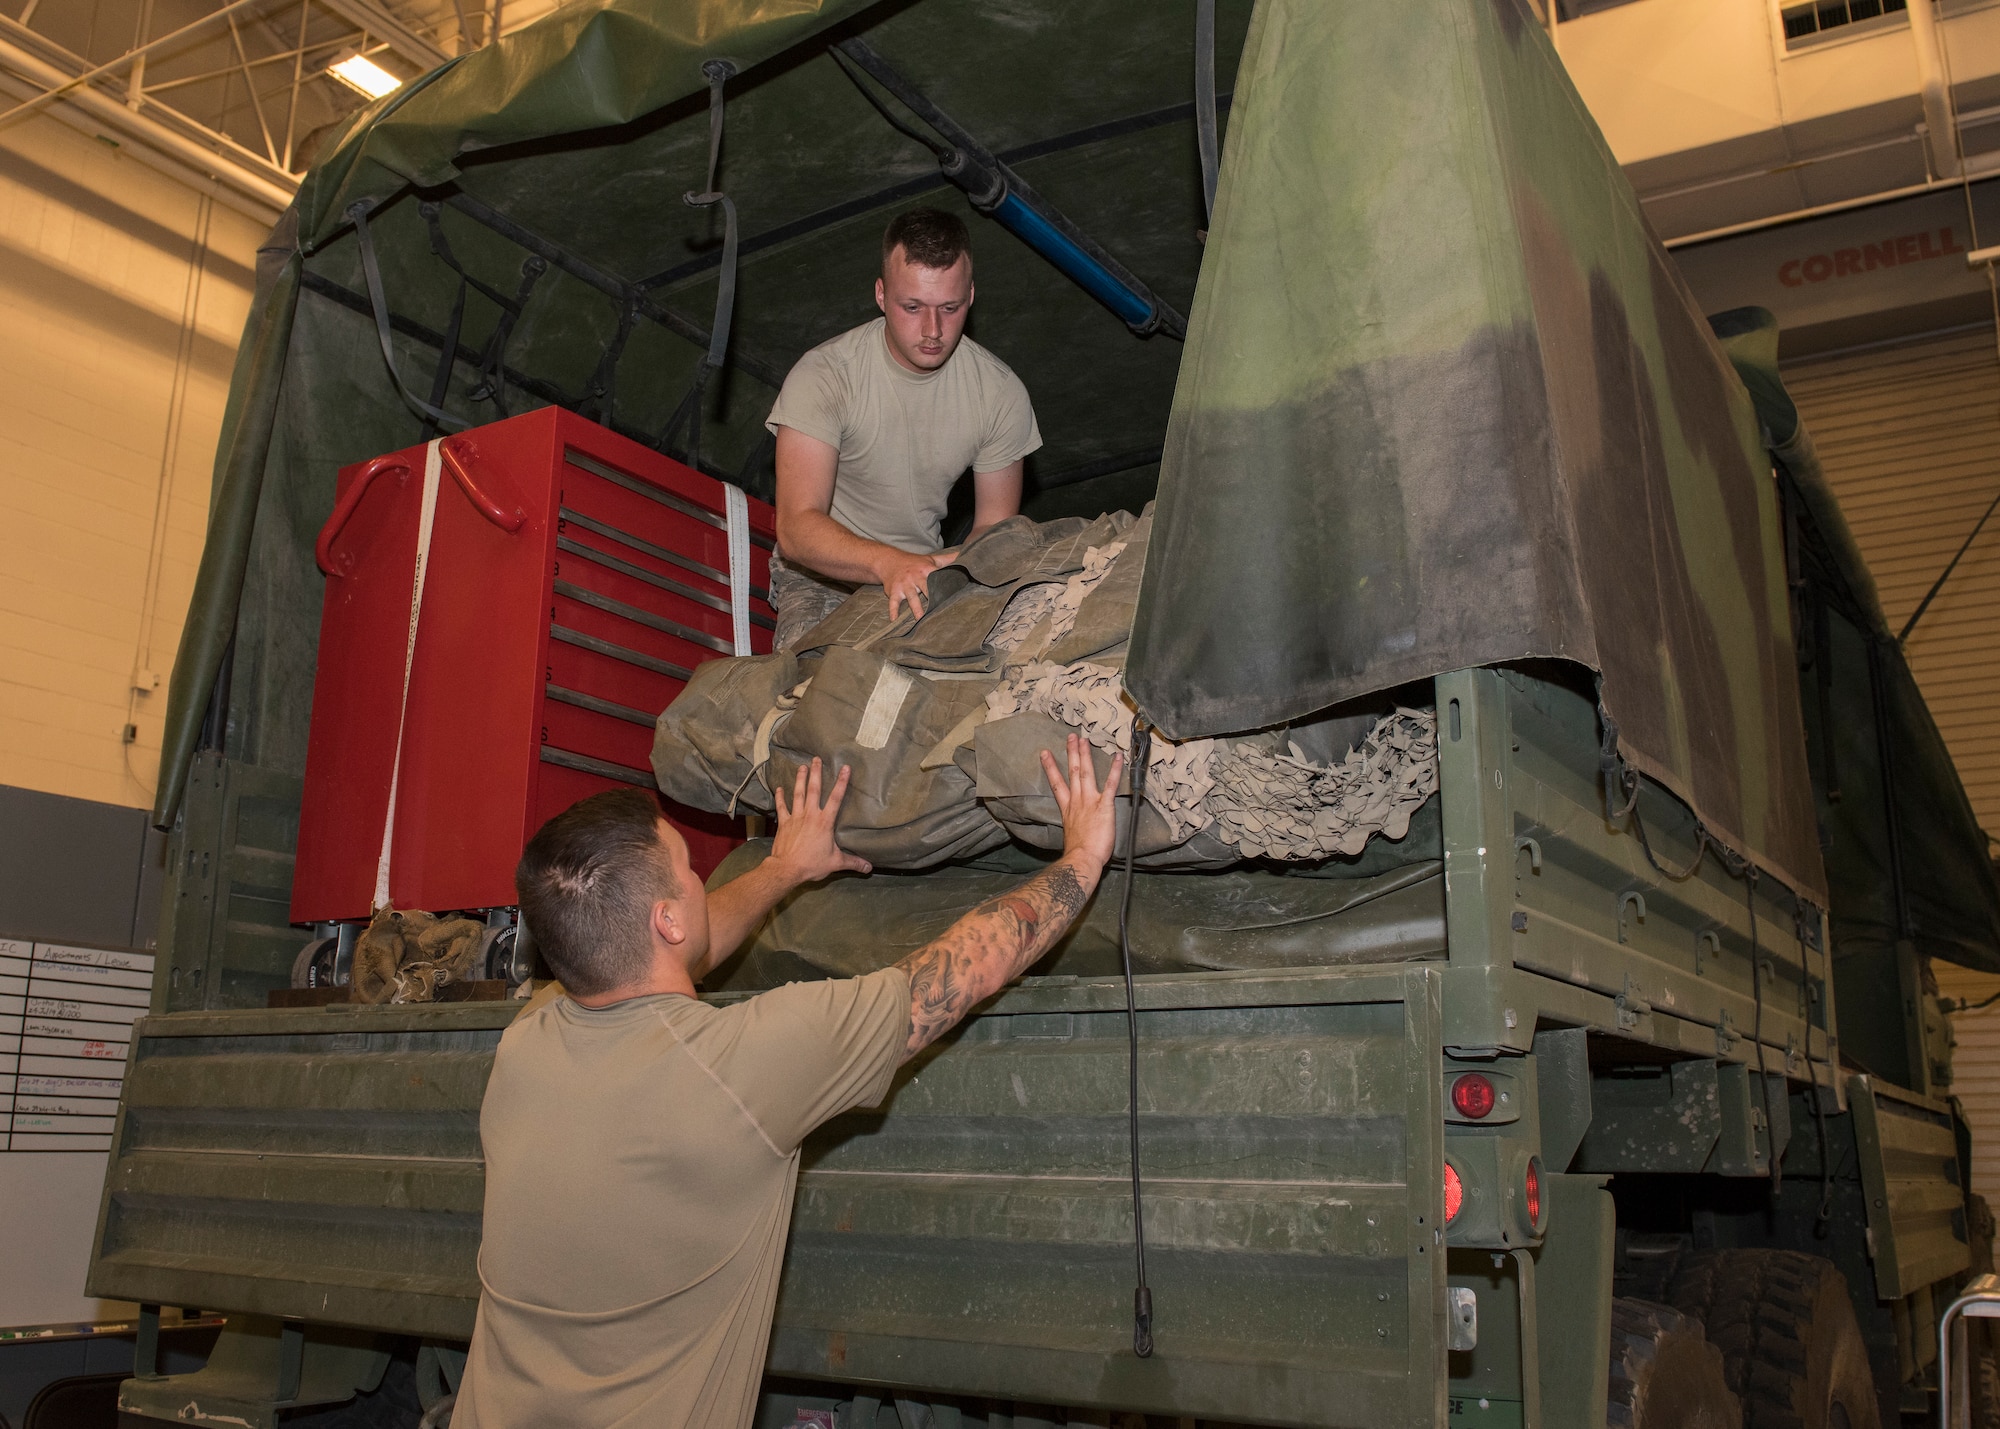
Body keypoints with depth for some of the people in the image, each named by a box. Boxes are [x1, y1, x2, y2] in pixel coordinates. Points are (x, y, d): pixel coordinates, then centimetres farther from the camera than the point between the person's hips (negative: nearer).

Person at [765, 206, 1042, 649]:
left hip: (926, 571, 4)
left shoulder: (1002, 392, -8)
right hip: (824, 578, -4)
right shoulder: (823, 375, -18)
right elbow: (796, 529, -27)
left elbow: (994, 527, 0)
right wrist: (889, 563, -47)